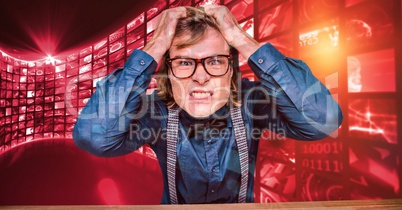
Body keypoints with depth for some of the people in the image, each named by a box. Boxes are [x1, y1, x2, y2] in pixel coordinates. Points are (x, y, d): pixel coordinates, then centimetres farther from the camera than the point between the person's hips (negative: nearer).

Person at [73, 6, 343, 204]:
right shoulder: (156, 112, -19)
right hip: (175, 204, 0)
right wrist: (155, 48, -32)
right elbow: (92, 137, -34)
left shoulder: (250, 102, -18)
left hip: (242, 205, 1)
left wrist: (244, 42, -32)